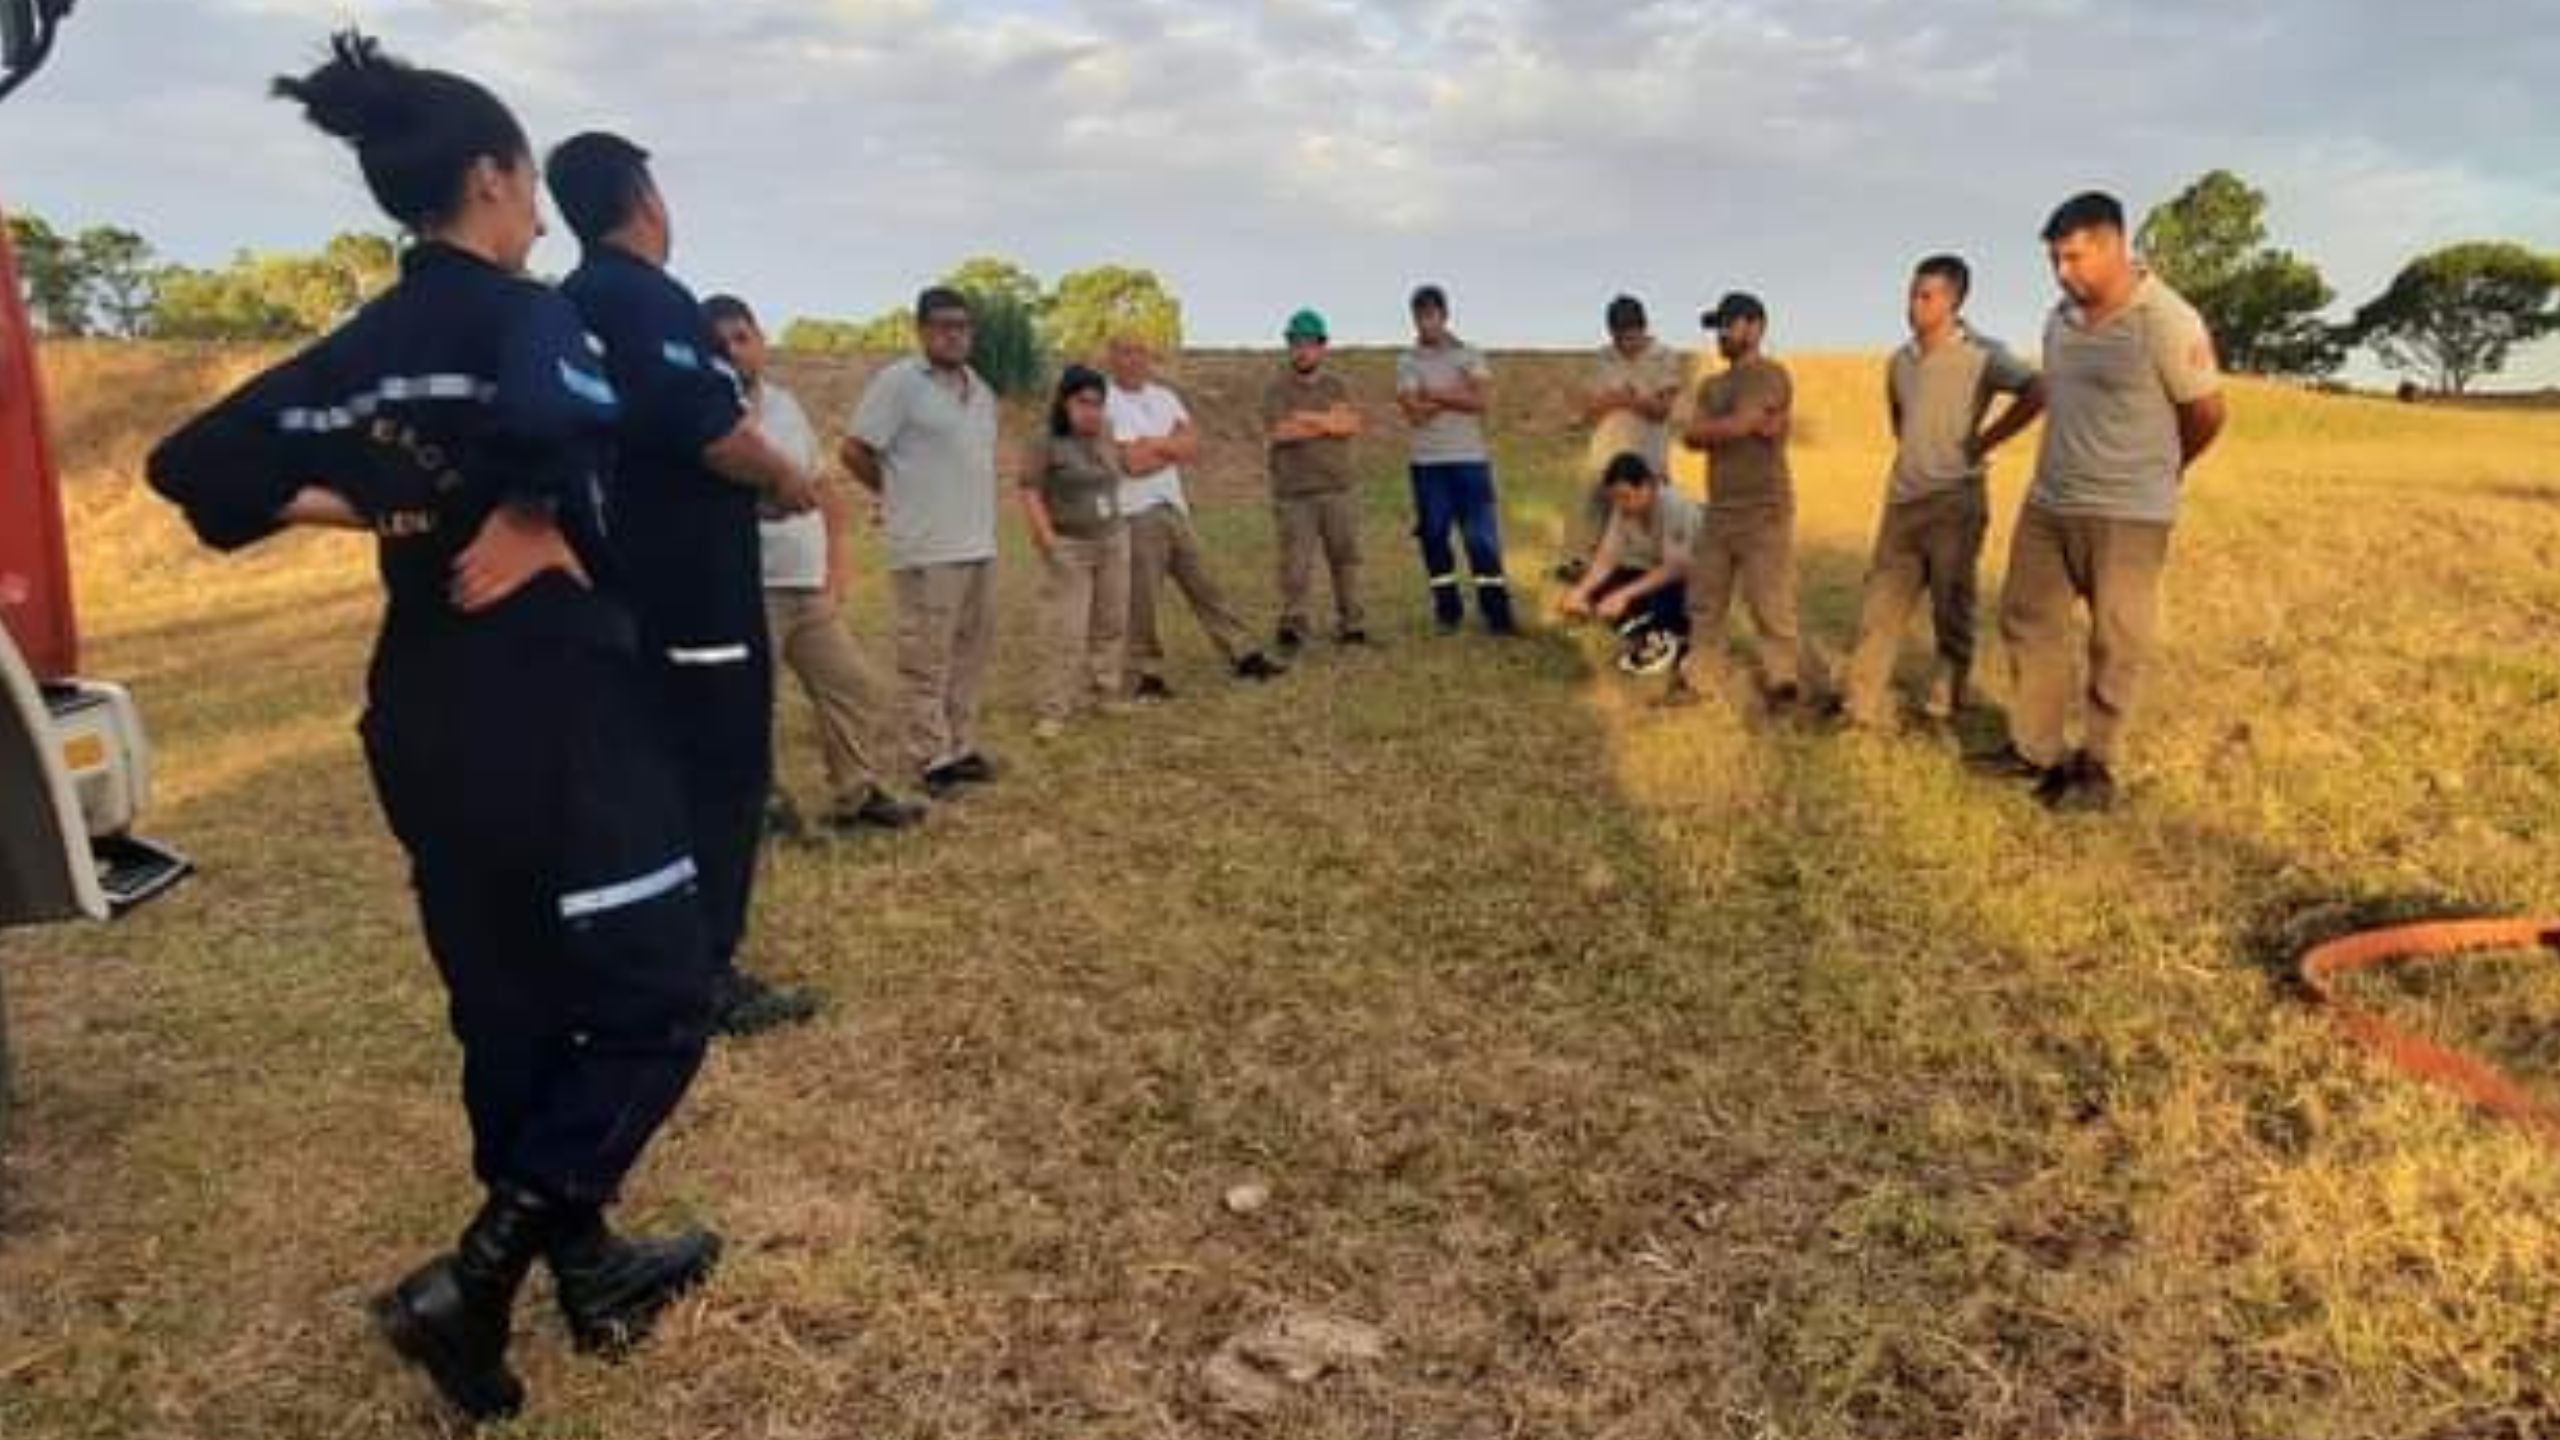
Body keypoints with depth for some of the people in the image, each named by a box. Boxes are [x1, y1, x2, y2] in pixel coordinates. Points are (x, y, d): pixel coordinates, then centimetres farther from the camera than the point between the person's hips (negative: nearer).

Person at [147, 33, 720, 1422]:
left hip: (424, 718, 8)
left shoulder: (358, 350, 9)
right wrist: (530, 517, -18)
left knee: (509, 1012, 15)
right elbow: (569, 412, -34)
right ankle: (473, 1278, -1)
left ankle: (589, 1272, 29)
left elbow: (196, 462, 9)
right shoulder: (517, 309, -11)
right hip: (552, 708, -8)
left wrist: (361, 508, 4)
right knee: (653, 1005, 3)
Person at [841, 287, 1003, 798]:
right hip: (927, 549, -7)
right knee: (927, 660, -3)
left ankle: (960, 747, 22)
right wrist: (900, 494, 4)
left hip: (980, 545, 8)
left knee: (970, 654, 12)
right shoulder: (898, 382, -8)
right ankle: (933, 760, 3)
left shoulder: (980, 388, 15)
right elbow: (856, 452, -8)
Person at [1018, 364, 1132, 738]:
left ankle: (1103, 692, 27)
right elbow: (1030, 491, -14)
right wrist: (1046, 537, -21)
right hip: (1069, 547, -6)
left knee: (1111, 624, 13)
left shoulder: (1106, 435, 7)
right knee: (1064, 631, -8)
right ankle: (1053, 712, -3)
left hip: (1113, 541, 7)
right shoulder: (1047, 444, -11)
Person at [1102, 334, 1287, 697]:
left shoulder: (1164, 397, 15)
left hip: (1175, 508, 7)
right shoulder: (1105, 402, -7)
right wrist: (1171, 444, -2)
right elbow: (1131, 462, -17)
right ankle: (1148, 673, 9)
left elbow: (1193, 446, 6)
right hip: (1135, 514, -7)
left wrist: (1153, 445, -9)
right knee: (1140, 598, -2)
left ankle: (1243, 656, 15)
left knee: (1204, 586, 10)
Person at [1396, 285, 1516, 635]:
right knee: (1434, 537, 3)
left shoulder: (1469, 355, 7)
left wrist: (1433, 394, -10)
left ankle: (1497, 612, 0)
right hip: (1428, 462, 1)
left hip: (1471, 459, 0)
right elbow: (1415, 413, -9)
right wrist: (1458, 394, -8)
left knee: (1482, 537, -3)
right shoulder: (1407, 362, 4)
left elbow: (1481, 400, -8)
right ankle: (1448, 611, 13)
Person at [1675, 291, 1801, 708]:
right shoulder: (1711, 385, 18)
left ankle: (1781, 685, 1)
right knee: (1704, 603, 10)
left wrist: (1711, 427, 1)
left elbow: (1735, 425, -18)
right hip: (1718, 509, 8)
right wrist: (1747, 424, -8)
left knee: (1771, 605, -6)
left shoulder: (1770, 375, -6)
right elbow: (1691, 436, 2)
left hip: (1764, 510, -7)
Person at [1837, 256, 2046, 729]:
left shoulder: (1981, 354, -10)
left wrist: (1983, 443, -15)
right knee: (1880, 602, 4)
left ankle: (1947, 703, 14)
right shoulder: (1899, 360, 10)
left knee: (1951, 607, 2)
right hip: (1902, 498, 6)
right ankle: (1864, 703, 8)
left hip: (1954, 499, -6)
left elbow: (2036, 393, -22)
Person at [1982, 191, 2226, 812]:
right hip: (2047, 503, 7)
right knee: (2027, 620, 12)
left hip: (2127, 513, -7)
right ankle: (2036, 748, 24)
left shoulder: (2166, 320, -15)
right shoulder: (2061, 318, 5)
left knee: (2116, 645, 5)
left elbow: (2207, 413, -5)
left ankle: (2096, 767, 16)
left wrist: (2159, 469, 9)